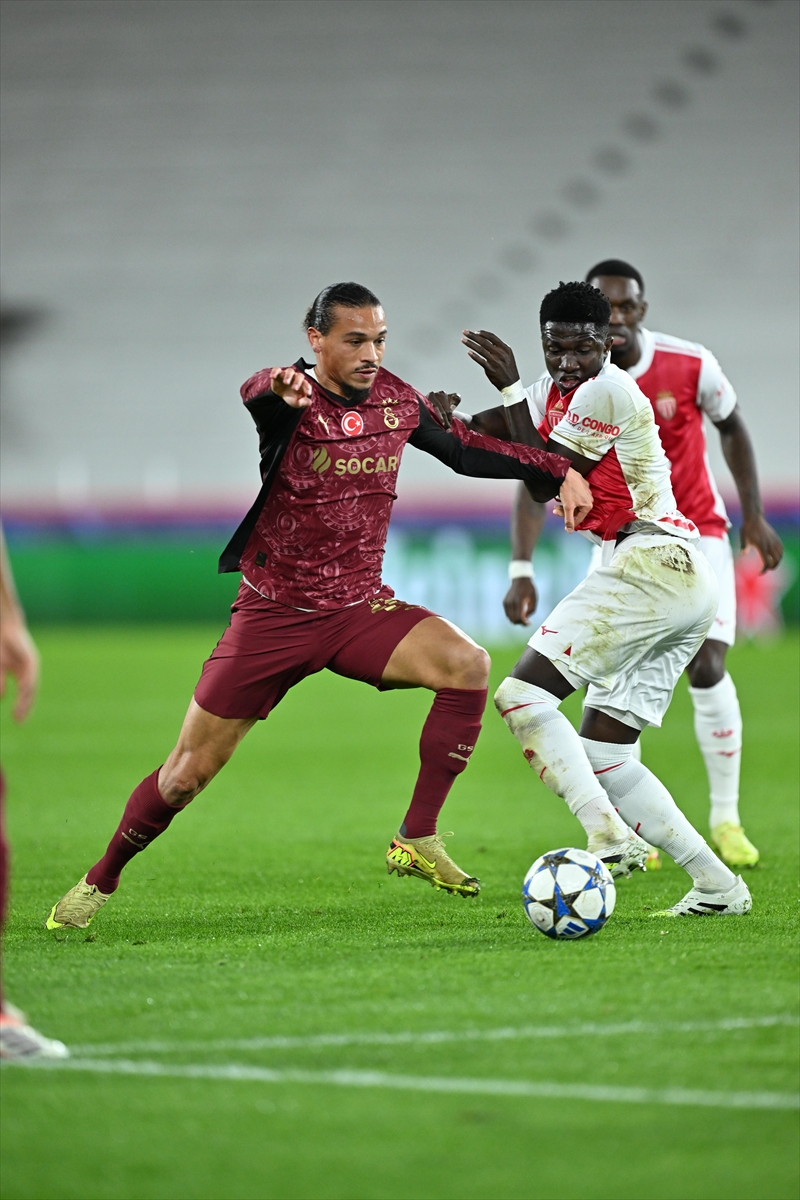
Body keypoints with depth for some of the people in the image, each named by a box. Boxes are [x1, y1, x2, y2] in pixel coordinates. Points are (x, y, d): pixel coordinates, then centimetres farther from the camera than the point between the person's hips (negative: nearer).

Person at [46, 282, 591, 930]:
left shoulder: (395, 399, 1)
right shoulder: (282, 396, -15)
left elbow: (463, 450, 17)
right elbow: (247, 404, -40)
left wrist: (558, 468, 9)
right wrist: (277, 396, -65)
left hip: (360, 608, 4)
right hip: (273, 615, -4)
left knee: (467, 664, -24)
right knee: (188, 773, 0)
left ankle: (417, 840, -15)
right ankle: (100, 881, 24)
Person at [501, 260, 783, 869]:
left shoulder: (690, 364, -17)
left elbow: (731, 425, 2)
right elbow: (535, 480, -14)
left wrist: (754, 514, -1)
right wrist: (521, 571, -23)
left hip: (696, 532, -1)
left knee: (708, 666, -13)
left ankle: (726, 819, 2)